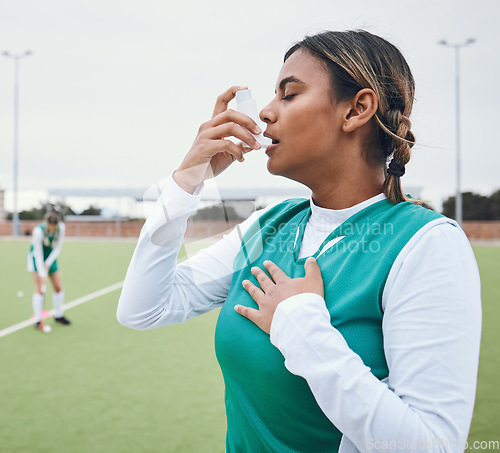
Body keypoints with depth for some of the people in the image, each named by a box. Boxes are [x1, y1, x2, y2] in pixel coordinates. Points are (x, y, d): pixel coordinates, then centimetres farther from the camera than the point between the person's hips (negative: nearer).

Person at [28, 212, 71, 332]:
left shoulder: (61, 228, -18)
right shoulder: (38, 231, -30)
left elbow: (57, 248, -10)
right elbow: (38, 254, -27)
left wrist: (48, 263, -19)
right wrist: (42, 274, -30)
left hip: (51, 258, 5)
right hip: (36, 258, -5)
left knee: (58, 287, 5)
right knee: (40, 289, -13)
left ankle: (59, 315, 23)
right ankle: (38, 320, -8)